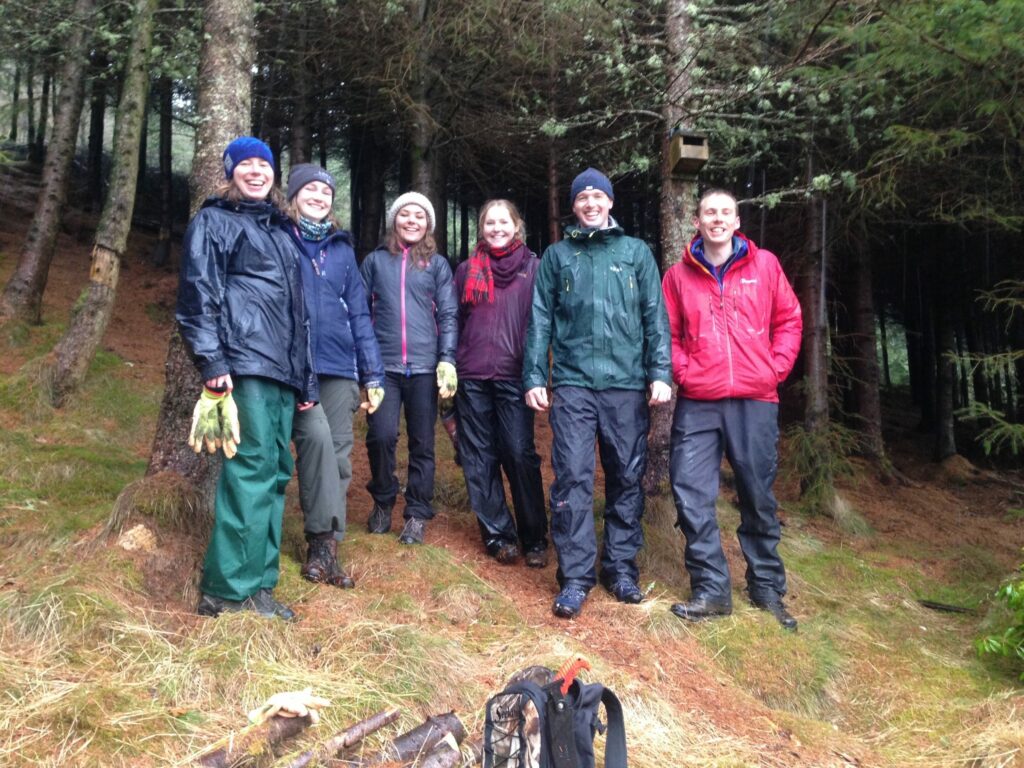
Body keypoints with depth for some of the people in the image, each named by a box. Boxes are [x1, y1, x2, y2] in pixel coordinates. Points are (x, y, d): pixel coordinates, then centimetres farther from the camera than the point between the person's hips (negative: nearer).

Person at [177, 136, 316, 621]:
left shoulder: (279, 230, 26)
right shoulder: (213, 221, 5)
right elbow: (197, 294, -7)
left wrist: (305, 376, 21)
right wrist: (212, 362, -18)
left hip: (282, 369, 8)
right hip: (244, 365, -7)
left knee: (275, 473, 6)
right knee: (253, 470, -14)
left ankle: (258, 585, 13)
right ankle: (229, 590, -7)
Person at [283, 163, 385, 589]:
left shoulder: (342, 248, 16)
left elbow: (359, 312, 15)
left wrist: (373, 373, 11)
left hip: (339, 367, 4)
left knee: (338, 455, 2)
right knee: (316, 435, -24)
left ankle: (325, 547, 11)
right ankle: (321, 541, -13)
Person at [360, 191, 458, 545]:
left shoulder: (437, 264, 9)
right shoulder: (375, 260, 10)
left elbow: (447, 315, 5)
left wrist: (447, 359, -6)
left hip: (424, 366, 0)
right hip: (383, 365, 0)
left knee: (422, 443, 4)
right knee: (381, 436, -10)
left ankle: (417, 514, 16)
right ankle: (382, 502, 15)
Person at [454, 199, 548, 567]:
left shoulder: (533, 268, 6)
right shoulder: (467, 270, 13)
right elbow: (453, 322, 14)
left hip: (514, 375, -3)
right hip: (472, 378, 3)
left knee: (520, 454, -5)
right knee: (479, 459, 4)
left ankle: (534, 539, 7)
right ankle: (498, 535, 15)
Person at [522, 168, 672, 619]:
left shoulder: (636, 252, 12)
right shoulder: (556, 256, 13)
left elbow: (655, 317, 6)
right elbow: (540, 320, 9)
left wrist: (660, 372, -4)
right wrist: (534, 377, 1)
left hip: (627, 384, 1)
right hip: (573, 383, 0)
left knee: (627, 477, 6)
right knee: (572, 478, -7)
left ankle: (621, 568, 19)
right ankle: (575, 577, 1)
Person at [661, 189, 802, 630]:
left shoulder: (764, 265, 7)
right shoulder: (679, 275, 6)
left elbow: (789, 320, 10)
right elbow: (669, 333, 9)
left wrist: (776, 369, 0)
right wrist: (683, 372, -5)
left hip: (756, 400, 0)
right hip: (698, 403, 0)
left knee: (759, 498, 8)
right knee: (691, 495, -4)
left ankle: (767, 589, 23)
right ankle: (711, 589, 9)